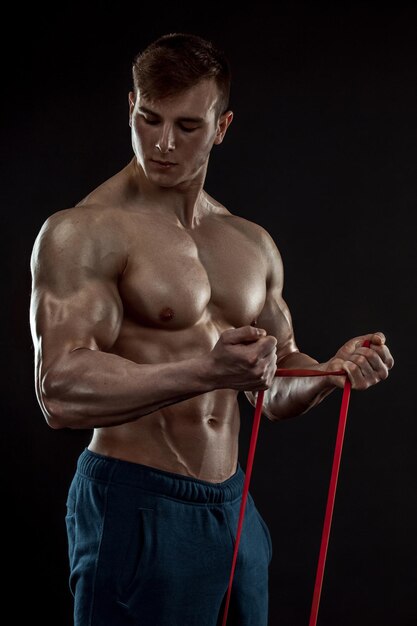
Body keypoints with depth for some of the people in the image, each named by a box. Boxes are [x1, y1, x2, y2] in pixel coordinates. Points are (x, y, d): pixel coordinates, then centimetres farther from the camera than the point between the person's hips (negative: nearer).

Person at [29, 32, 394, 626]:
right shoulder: (82, 233, -12)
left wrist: (333, 371, -2)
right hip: (135, 507, -7)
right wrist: (207, 371, -34)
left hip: (234, 508, 7)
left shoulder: (253, 244, 11)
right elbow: (61, 390, -23)